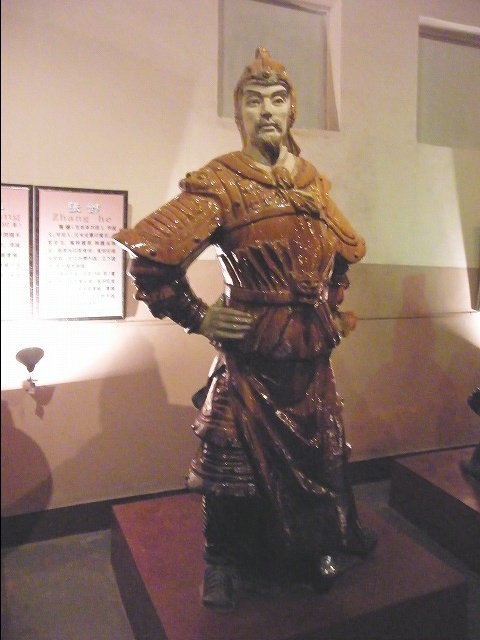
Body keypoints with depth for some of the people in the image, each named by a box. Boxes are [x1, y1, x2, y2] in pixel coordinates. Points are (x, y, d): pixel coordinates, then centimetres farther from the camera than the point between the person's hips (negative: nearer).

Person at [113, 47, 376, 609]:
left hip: (311, 355, 6)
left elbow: (344, 252, 24)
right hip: (249, 356, -6)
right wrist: (198, 318, -12)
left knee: (317, 455, 20)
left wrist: (331, 310, 16)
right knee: (245, 465, 8)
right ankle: (230, 567, 34)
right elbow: (148, 252, -16)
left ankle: (321, 549, 47)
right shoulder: (221, 181, -11)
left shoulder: (312, 181, 8)